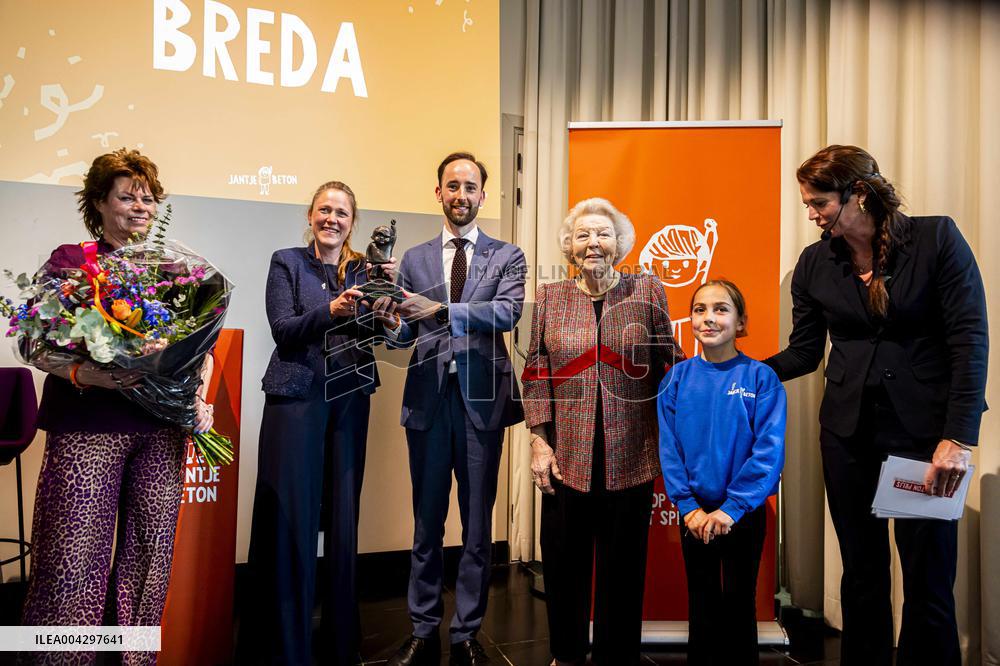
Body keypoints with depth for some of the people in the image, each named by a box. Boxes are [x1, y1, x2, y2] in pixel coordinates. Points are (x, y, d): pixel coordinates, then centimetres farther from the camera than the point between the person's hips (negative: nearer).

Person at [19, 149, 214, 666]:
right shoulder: (71, 260, 4)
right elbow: (39, 348, -1)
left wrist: (200, 399, 1)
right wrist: (85, 374, -19)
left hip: (163, 428, 3)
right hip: (89, 426, -3)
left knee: (150, 553, 6)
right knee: (75, 557, -5)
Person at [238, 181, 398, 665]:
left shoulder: (362, 268, 12)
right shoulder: (286, 262, 4)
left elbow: (378, 330, 0)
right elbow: (283, 330, -7)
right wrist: (331, 310, -22)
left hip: (350, 398, 3)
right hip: (296, 395, -3)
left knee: (344, 516, 8)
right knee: (290, 518, -2)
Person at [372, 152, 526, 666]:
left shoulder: (507, 256, 6)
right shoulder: (414, 259, 11)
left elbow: (508, 312, -13)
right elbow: (406, 335, 6)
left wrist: (441, 310, -23)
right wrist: (389, 321, -17)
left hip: (482, 396, -1)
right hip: (429, 397, 1)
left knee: (478, 524, 7)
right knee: (427, 522, 9)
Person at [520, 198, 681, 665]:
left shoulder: (647, 291, 3)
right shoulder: (549, 297, 6)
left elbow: (668, 366, 3)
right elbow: (537, 374, 4)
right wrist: (539, 442, -2)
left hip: (631, 459, -1)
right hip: (567, 457, 1)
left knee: (623, 566, 10)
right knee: (564, 561, 11)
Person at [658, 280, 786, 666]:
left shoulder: (760, 378, -10)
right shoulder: (677, 379, -3)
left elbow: (769, 450, -14)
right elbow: (669, 449, -4)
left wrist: (731, 509, -19)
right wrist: (689, 507, -12)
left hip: (744, 514, -2)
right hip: (694, 515, 2)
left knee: (739, 607, 14)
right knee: (702, 608, 16)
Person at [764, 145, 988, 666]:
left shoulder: (936, 238, -6)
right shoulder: (814, 264, 3)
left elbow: (970, 340, -9)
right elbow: (803, 352, 7)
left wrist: (959, 437, -15)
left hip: (923, 428, -3)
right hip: (849, 431, 3)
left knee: (929, 579, 4)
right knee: (862, 573, 13)